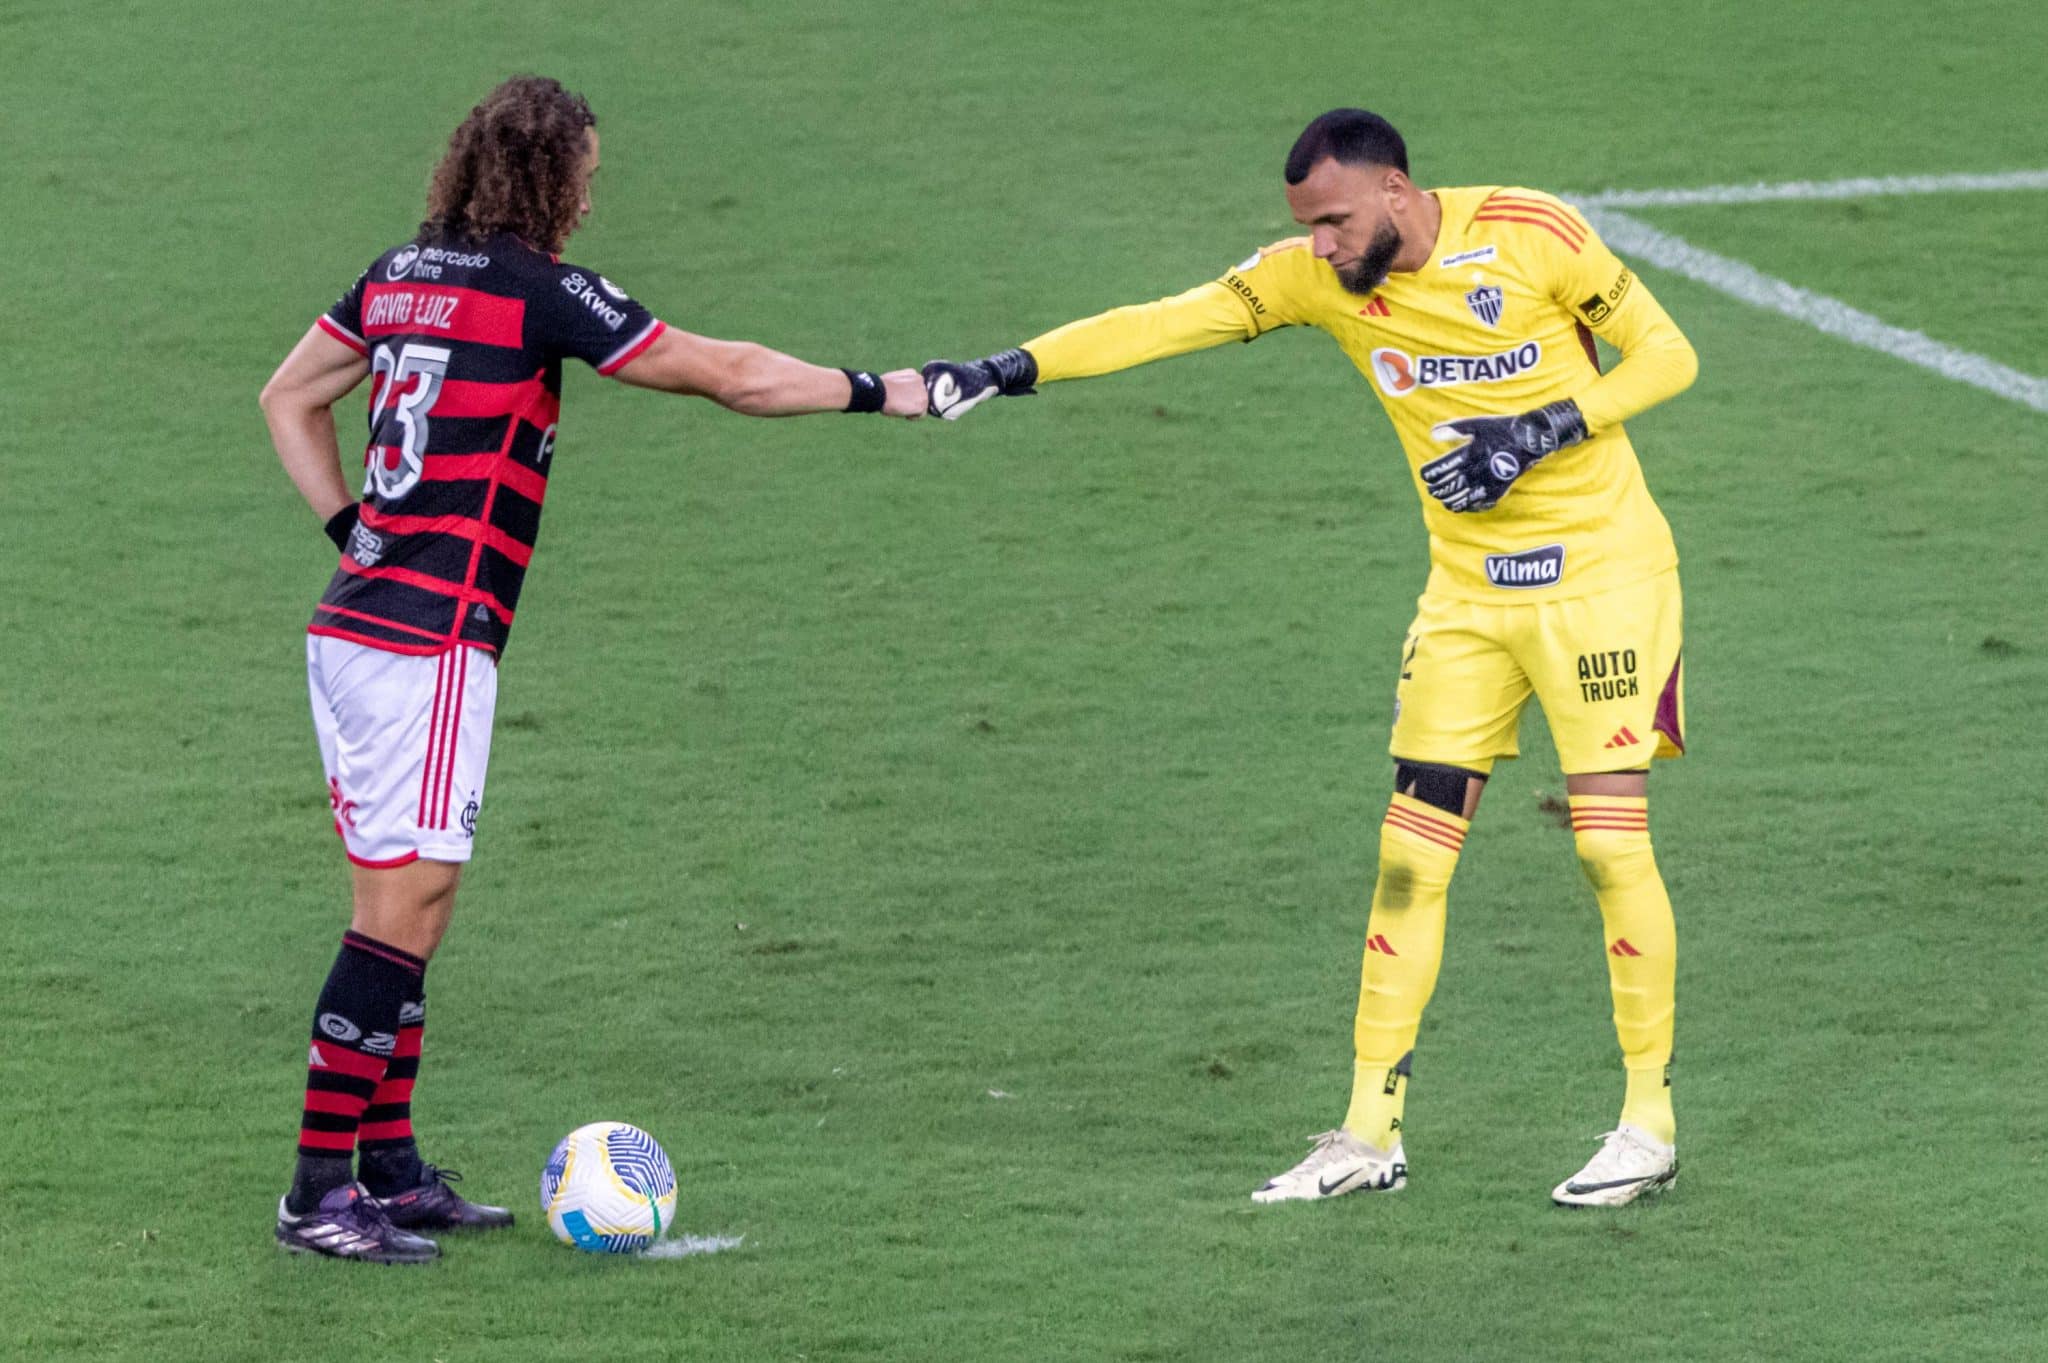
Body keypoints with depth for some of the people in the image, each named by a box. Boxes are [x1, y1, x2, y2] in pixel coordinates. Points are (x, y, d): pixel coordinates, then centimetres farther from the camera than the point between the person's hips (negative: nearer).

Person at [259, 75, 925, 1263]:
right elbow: (729, 374, -5)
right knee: (404, 910, -7)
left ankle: (394, 1172, 17)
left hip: (348, 625, 8)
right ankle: (320, 1193, -9)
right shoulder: (537, 289, -9)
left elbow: (289, 398, 25)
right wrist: (877, 391, 6)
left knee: (403, 907, 13)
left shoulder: (402, 274, 13)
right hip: (431, 645, -8)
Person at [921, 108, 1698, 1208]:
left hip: (1600, 571, -5)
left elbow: (1667, 354, -6)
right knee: (1412, 847, 0)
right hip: (1468, 591, 5)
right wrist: (1012, 369, -19)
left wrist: (1541, 431, -19)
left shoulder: (1531, 233, -14)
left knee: (1610, 837, -9)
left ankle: (1649, 1125, 2)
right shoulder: (1316, 275, -2)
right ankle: (1370, 1135, 7)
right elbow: (1169, 322, -9)